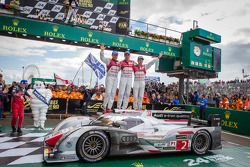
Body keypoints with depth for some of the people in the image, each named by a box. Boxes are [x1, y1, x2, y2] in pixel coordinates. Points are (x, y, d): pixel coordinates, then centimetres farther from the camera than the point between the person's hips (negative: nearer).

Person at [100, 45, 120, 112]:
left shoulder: (119, 62, 15)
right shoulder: (108, 60, -1)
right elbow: (102, 58, -18)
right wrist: (102, 50, -30)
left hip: (116, 78, 6)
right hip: (109, 78, -6)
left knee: (113, 93, 4)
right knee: (108, 92, -13)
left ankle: (109, 107, 9)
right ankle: (104, 106, 2)